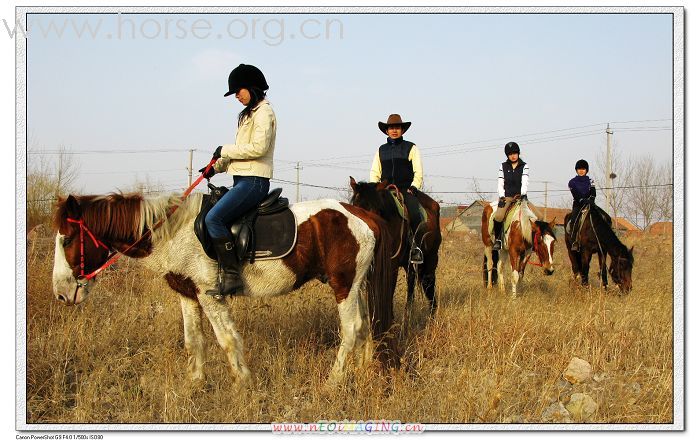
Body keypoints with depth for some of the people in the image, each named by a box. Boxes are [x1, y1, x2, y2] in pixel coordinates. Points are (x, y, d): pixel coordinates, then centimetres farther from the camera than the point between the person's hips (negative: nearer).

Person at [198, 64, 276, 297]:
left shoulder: (263, 112, -8)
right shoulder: (248, 114, 23)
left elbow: (259, 147, -21)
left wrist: (226, 150, -11)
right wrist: (217, 166, 12)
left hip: (254, 180, -11)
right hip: (243, 180, 11)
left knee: (214, 218, -24)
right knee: (213, 218, 8)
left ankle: (231, 275, -24)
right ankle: (225, 273, 5)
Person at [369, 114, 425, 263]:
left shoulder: (411, 148, 9)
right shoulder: (381, 150, 18)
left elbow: (418, 172, 4)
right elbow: (374, 172, 16)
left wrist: (413, 187, -10)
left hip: (407, 190, -3)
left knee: (414, 214, -30)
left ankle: (416, 247, -17)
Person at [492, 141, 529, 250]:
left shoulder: (524, 167, 8)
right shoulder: (503, 167, 11)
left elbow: (524, 182, -4)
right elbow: (500, 184, 7)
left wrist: (523, 194, -20)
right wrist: (502, 197, -7)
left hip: (520, 196, 0)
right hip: (507, 197, 0)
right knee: (498, 217, -28)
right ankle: (497, 239, -10)